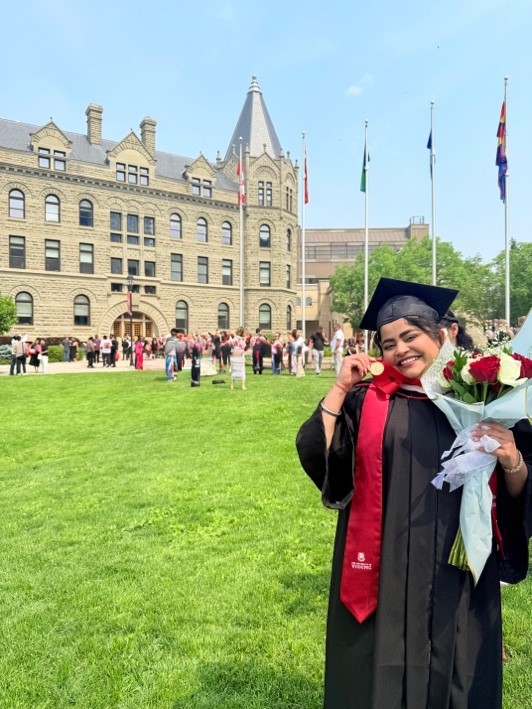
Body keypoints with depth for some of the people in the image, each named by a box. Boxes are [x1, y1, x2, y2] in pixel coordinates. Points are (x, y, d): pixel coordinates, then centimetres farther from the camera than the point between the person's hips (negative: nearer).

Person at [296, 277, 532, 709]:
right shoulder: (366, 399, -2)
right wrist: (340, 387, -14)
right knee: (381, 671, 14)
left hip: (457, 571, 1)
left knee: (452, 674, 17)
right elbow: (316, 455, -11)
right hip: (383, 569, 0)